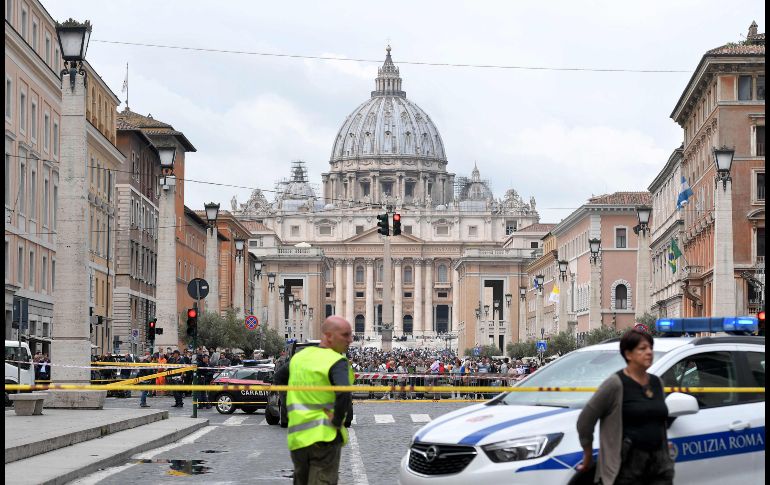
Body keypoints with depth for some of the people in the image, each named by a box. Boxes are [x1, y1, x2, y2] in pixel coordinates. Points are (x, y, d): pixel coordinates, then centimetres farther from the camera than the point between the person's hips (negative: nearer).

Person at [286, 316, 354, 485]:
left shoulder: (299, 357, 11)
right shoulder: (337, 362, -11)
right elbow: (344, 395, -27)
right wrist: (337, 421, -12)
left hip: (297, 437, 6)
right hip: (325, 436, -6)